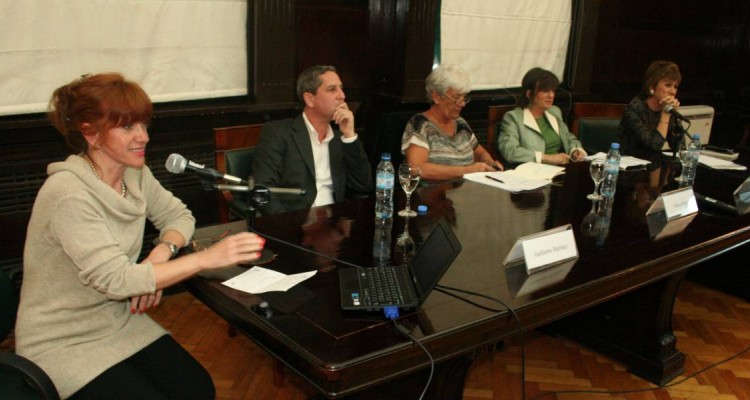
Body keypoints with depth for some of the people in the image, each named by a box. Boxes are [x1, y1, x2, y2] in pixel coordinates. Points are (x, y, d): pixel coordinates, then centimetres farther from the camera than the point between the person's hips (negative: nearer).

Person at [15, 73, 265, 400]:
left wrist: (161, 254, -15)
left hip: (120, 321, 6)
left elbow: (178, 215, 8)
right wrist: (208, 257, -33)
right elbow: (115, 280, -30)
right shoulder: (67, 194, -26)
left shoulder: (135, 174, -3)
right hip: (62, 344, -6)